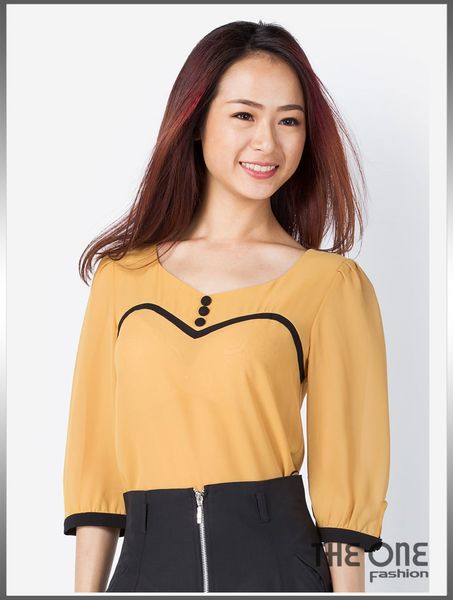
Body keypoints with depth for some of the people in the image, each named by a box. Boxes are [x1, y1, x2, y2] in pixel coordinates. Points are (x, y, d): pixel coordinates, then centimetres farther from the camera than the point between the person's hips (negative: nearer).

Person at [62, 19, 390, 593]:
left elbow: (347, 476, -3)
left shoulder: (331, 282, -4)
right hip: (148, 563, 2)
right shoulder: (123, 274, 3)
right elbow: (95, 457, 5)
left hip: (275, 563, -2)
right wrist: (87, 590, 1)